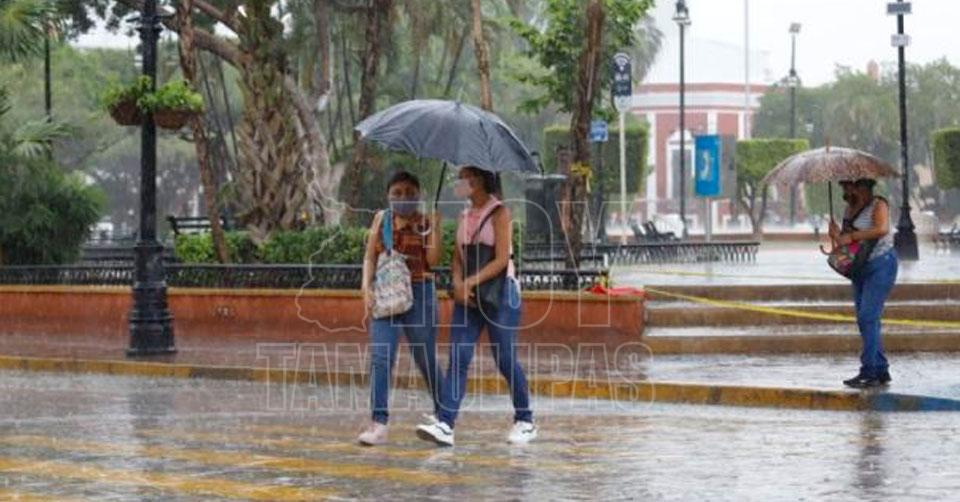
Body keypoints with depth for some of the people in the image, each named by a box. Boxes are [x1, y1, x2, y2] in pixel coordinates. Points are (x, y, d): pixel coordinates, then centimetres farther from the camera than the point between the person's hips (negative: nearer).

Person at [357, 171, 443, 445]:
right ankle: (378, 424, -16)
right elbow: (370, 257, 7)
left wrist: (436, 225, -13)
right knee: (380, 357, -12)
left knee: (426, 359, 8)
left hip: (419, 294, -2)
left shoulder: (425, 222, 2)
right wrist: (367, 286, -8)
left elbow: (433, 260, -9)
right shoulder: (381, 219, 9)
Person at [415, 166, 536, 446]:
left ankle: (525, 422, 17)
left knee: (505, 360, 0)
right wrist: (458, 283, -9)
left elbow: (502, 260, -15)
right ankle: (445, 425, -13)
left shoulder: (499, 213, -7)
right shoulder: (465, 216, 13)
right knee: (458, 358, -5)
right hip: (468, 295, 6)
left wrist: (471, 282, -21)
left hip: (499, 292, -6)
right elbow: (457, 257, 10)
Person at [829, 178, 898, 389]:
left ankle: (869, 372, -14)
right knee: (866, 320, 9)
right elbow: (845, 236, 17)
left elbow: (881, 229, -28)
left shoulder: (878, 205, -11)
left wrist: (851, 236, -23)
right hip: (860, 268, 9)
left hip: (880, 265, -9)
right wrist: (837, 234, -6)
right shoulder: (850, 209, 13)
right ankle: (881, 371, 14)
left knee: (867, 318, -15)